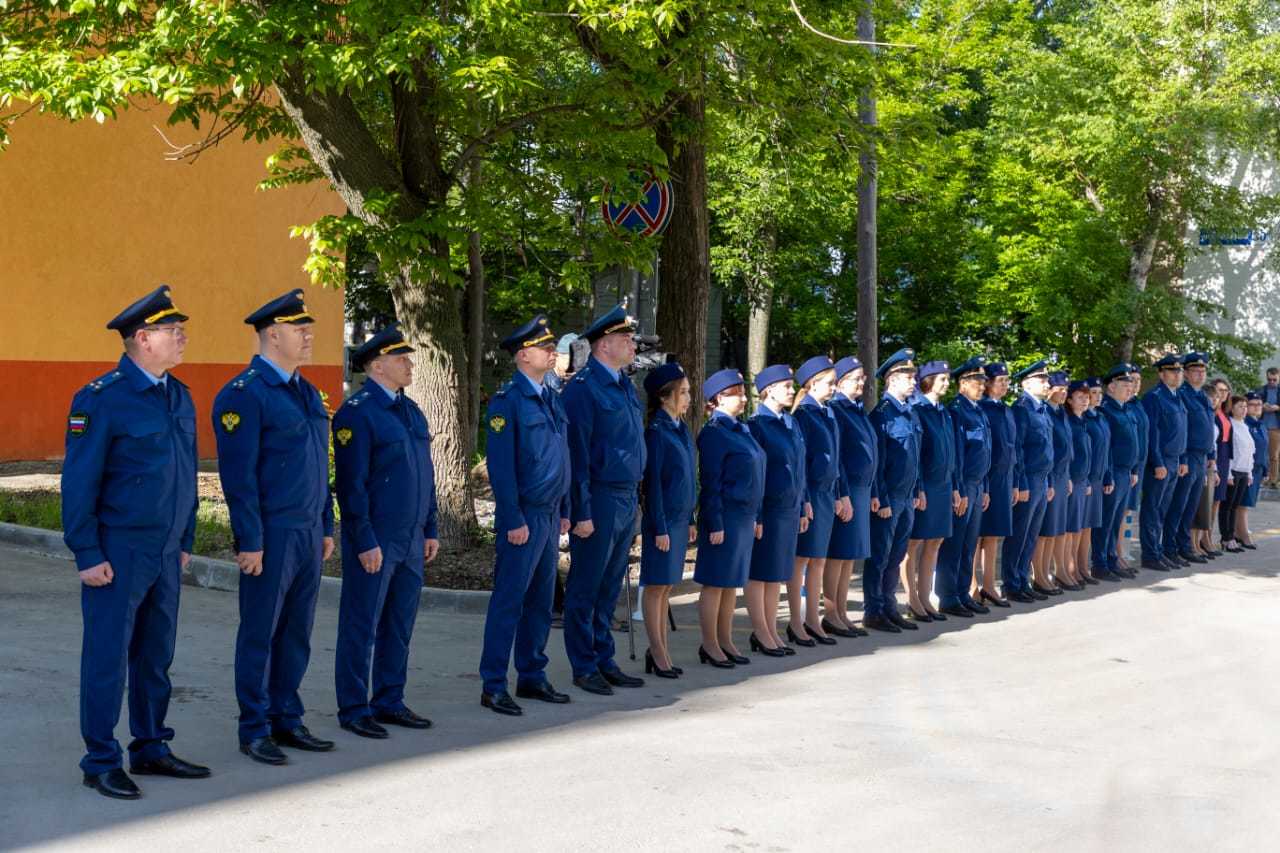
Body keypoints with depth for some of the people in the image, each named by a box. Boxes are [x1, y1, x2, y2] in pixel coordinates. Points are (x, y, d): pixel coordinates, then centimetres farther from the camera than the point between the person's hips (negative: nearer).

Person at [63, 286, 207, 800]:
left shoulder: (179, 396, 10)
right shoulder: (101, 398, -12)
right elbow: (79, 482, -12)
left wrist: (185, 542, 16)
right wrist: (87, 555, -14)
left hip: (166, 553, 7)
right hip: (118, 554, -7)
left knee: (156, 656, 13)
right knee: (108, 659, 1)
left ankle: (151, 749, 24)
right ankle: (101, 763, 9)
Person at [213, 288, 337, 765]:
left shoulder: (307, 392, 14)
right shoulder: (244, 394, -12)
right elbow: (238, 474, -15)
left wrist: (326, 527, 17)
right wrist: (249, 541, -17)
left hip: (309, 534, 8)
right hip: (271, 537, -8)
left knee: (296, 632, 12)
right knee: (260, 635, 2)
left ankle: (287, 720, 22)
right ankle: (254, 730, 11)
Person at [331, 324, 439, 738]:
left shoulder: (411, 410, 14)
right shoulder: (356, 413, -12)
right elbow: (351, 483, -15)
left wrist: (430, 531, 15)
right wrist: (365, 543, -17)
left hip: (410, 542, 8)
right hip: (374, 542, -8)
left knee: (399, 625, 13)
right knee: (361, 626, 1)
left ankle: (390, 701, 23)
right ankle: (354, 710, 8)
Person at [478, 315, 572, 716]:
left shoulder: (552, 398, 12)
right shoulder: (507, 400, -12)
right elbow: (500, 465, -15)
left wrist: (564, 511, 14)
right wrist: (513, 521, -17)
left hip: (550, 515, 8)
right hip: (523, 517, -8)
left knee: (540, 600, 13)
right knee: (509, 600, -4)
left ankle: (532, 677, 23)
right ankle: (493, 687, 1)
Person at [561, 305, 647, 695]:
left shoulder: (625, 385, 14)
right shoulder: (583, 388, -13)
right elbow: (577, 453, -15)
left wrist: (634, 498, 16)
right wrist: (581, 512, -17)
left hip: (627, 499, 8)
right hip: (599, 500, -8)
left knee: (609, 588, 15)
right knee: (585, 589, 2)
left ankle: (604, 660, 23)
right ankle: (584, 667, 10)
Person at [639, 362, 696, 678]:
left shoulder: (681, 429, 11)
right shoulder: (656, 431, -13)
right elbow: (652, 482, -14)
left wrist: (690, 520, 15)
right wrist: (659, 528, -16)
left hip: (680, 518, 8)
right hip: (663, 518, -8)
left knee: (667, 586, 12)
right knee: (656, 585, 0)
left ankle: (659, 649, 18)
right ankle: (658, 653, 4)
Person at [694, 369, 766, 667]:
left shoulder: (741, 430, 12)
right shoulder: (713, 433, -13)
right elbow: (710, 482, -15)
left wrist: (756, 518, 15)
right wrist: (715, 525, -18)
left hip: (745, 516, 8)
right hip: (725, 516, -8)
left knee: (733, 583, 13)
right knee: (716, 583, 0)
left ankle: (725, 641, 22)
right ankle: (710, 645, 8)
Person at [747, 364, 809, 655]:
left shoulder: (791, 423, 10)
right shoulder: (757, 425, -12)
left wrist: (803, 505, 14)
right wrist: (756, 517, -16)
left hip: (790, 508, 8)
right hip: (767, 509, -7)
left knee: (778, 573, 13)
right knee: (760, 572, 3)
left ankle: (771, 631, 20)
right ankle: (760, 633, 10)